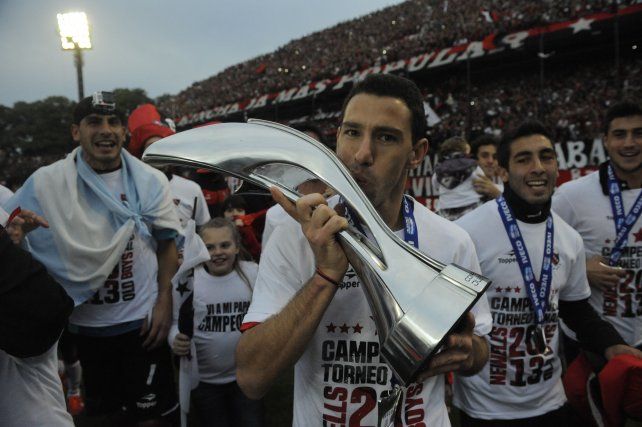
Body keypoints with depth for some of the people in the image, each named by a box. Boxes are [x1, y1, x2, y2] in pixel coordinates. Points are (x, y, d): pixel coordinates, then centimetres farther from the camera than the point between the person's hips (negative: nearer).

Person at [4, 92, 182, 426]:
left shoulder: (151, 181, -5)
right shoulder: (46, 182, -8)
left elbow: (166, 245, 1)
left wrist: (164, 304, -5)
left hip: (142, 320, -1)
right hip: (85, 324, 1)